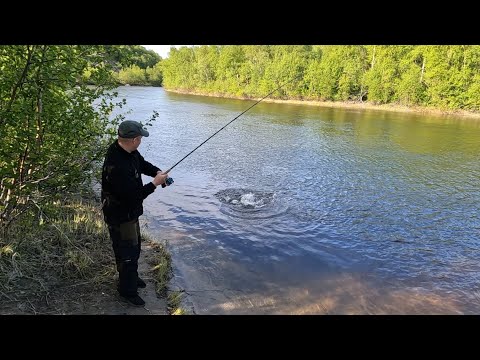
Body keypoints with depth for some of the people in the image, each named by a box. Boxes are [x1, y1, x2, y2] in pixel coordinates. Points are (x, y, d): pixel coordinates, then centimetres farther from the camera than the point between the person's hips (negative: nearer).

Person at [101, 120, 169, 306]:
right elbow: (133, 195, -32)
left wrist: (158, 172, -6)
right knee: (127, 253, 7)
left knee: (134, 247, 27)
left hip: (129, 212, 10)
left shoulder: (127, 151, -6)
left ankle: (131, 277, 49)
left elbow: (142, 163, 13)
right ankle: (127, 290, 28)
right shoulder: (117, 166, -35)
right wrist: (155, 183, -20)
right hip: (120, 216, -10)